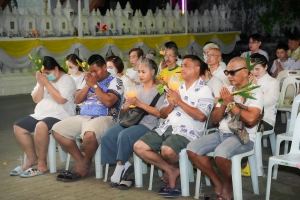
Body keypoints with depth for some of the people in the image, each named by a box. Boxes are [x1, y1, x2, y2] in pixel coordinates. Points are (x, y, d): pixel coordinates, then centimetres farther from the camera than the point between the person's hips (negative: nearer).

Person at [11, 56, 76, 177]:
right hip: (40, 115, 9)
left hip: (60, 116, -8)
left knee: (41, 126, -36)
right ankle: (32, 158, 5)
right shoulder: (44, 79, 14)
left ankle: (42, 162, -20)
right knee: (18, 127, -4)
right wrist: (41, 84, -7)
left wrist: (47, 83, -19)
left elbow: (61, 99, -22)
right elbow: (36, 99, 9)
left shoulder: (67, 80, -7)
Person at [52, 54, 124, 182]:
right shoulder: (89, 80, 20)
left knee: (89, 134, -39)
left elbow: (108, 102, -16)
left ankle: (86, 164, -7)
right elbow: (77, 100, 13)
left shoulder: (115, 81, 0)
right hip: (83, 117, 7)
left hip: (104, 118, -7)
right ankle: (80, 160, 0)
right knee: (57, 130, -8)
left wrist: (95, 85, -9)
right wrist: (88, 85, 1)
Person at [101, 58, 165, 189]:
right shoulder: (136, 88, 20)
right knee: (107, 136, -18)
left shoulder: (159, 91, 2)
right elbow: (124, 109, 18)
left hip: (147, 124, -6)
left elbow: (159, 113, -10)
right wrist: (129, 104, -5)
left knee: (124, 136, -33)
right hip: (130, 120, 6)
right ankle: (125, 166, -6)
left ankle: (120, 168, -14)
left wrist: (139, 104, -16)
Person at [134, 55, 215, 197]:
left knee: (167, 150, -36)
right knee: (139, 147, -9)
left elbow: (201, 116, -16)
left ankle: (174, 168, 2)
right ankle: (171, 170, 2)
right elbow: (162, 114, 18)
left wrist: (179, 101, -12)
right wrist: (171, 105, -5)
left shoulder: (204, 90, 0)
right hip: (167, 127, 7)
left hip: (187, 131, -7)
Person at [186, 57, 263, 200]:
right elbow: (214, 119, 11)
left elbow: (251, 119, -24)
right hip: (221, 133, 7)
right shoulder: (227, 90, 14)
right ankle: (218, 184, 3)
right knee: (192, 149, -11)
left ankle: (228, 186, -4)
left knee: (220, 153, -35)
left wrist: (231, 103, -13)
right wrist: (224, 104, -7)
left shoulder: (255, 92, -6)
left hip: (243, 137, -7)